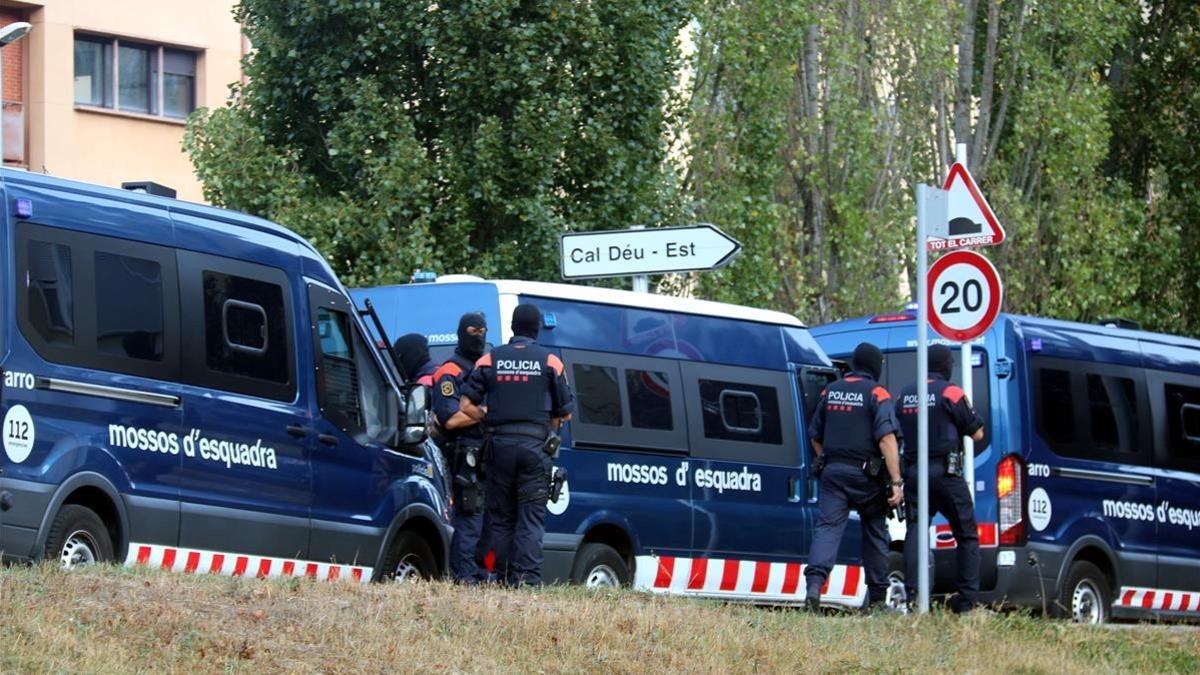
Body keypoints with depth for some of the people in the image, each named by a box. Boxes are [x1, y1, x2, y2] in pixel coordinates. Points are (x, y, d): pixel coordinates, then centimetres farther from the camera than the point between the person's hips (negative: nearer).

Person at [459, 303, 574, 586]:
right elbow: (565, 412, 4)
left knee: (500, 518, 9)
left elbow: (466, 405, 2)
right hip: (534, 446, -2)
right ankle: (527, 579, -11)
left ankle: (502, 580, 7)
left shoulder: (490, 360, 6)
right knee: (531, 518, -2)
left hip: (499, 445, 2)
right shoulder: (549, 362, 2)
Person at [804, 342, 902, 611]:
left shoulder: (830, 391, 11)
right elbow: (886, 439, -15)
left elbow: (815, 436, 21)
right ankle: (877, 597, 18)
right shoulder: (877, 394, -6)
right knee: (874, 532, 12)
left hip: (832, 471, 3)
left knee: (828, 527, -7)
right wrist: (895, 481, -16)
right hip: (865, 476, -3)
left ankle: (814, 583, -30)